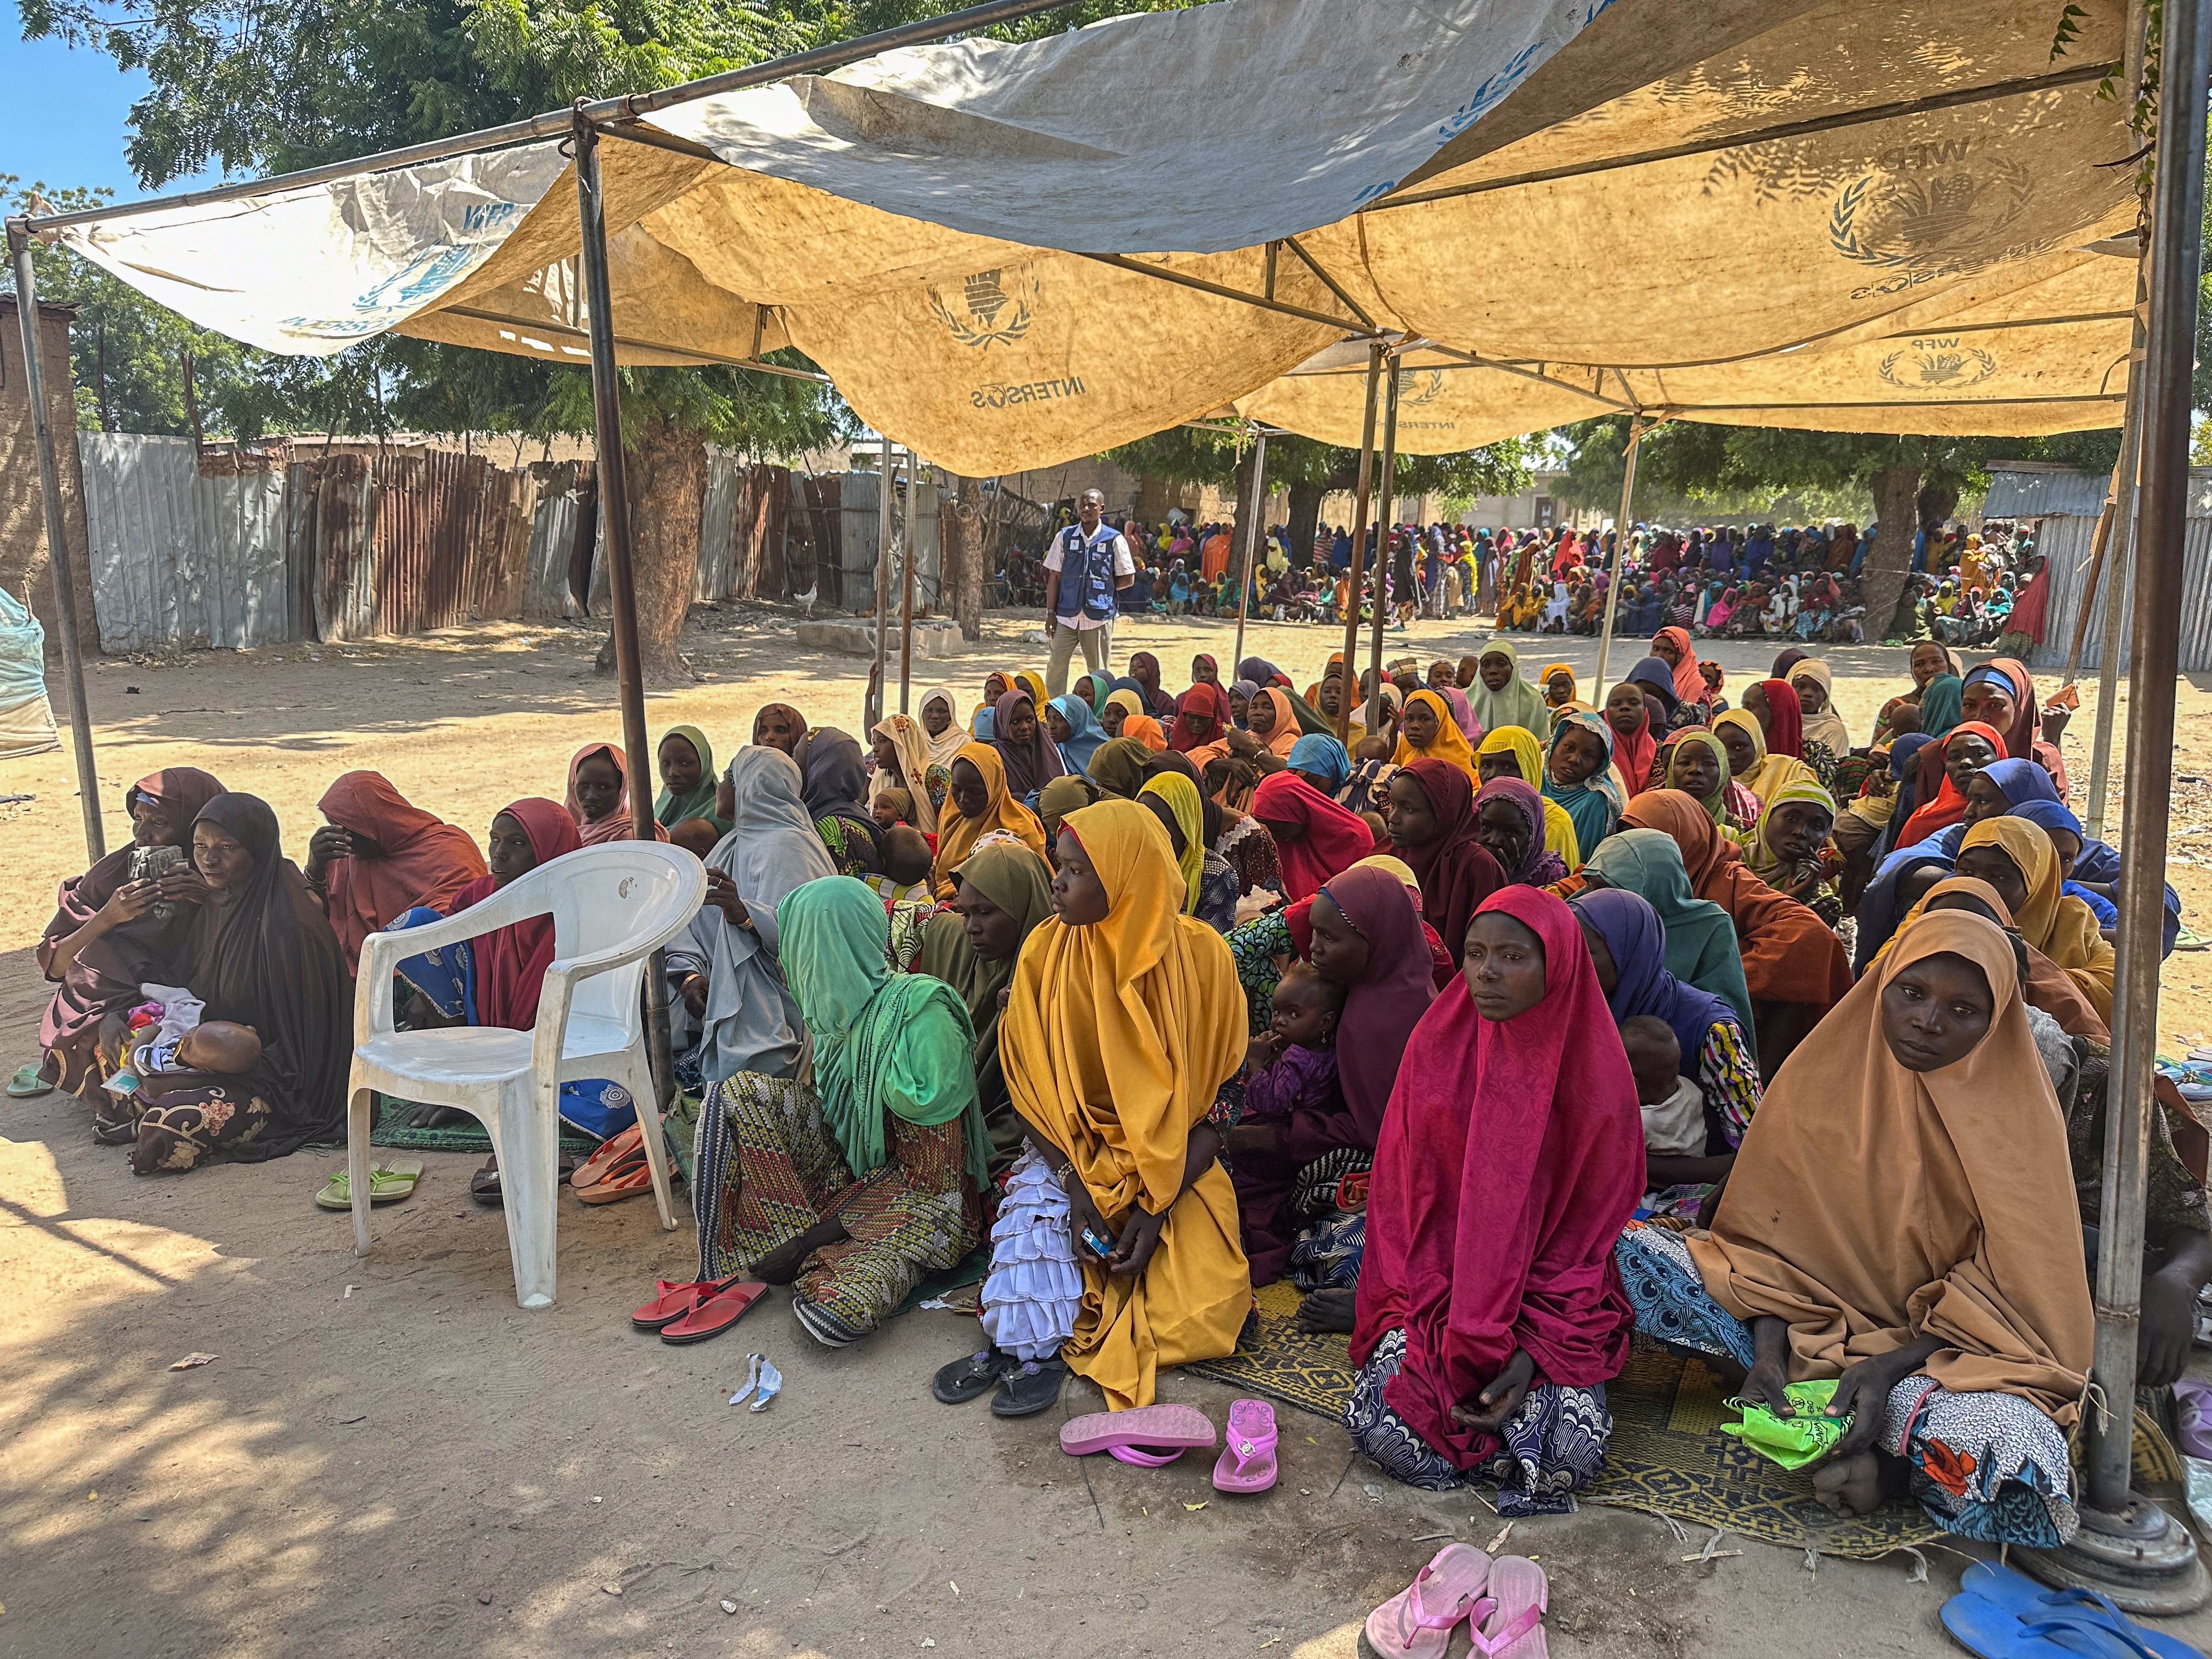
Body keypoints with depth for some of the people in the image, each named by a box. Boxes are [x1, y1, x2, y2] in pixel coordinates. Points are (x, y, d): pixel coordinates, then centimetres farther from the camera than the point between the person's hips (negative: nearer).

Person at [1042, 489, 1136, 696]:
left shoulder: (1115, 540, 1)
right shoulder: (1065, 537, 7)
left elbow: (1128, 579, 4)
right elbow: (1054, 576, 7)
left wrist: (1102, 588, -1)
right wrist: (1051, 613, 1)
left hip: (1099, 617, -1)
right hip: (1066, 616, 2)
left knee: (1099, 673, 6)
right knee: (1056, 666, -2)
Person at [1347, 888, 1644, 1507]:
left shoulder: (1595, 1075, -7)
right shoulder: (1436, 1047, -4)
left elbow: (1589, 1226, -3)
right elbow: (1401, 1199, -2)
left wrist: (1533, 1347, -14)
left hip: (1550, 1293, 0)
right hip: (1435, 1288, 1)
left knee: (1570, 1456, -22)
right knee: (1384, 1429, -22)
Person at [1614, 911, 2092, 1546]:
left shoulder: (2018, 1114, -10)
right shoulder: (1823, 1076, -6)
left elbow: (2005, 1295, -11)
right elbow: (1772, 1233, -4)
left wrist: (1890, 1367, -26)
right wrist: (1770, 1352, -21)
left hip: (1952, 1348, -2)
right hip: (1807, 1319, 3)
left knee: (2018, 1485, -37)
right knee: (1630, 1253, -20)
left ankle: (1890, 1466, -8)